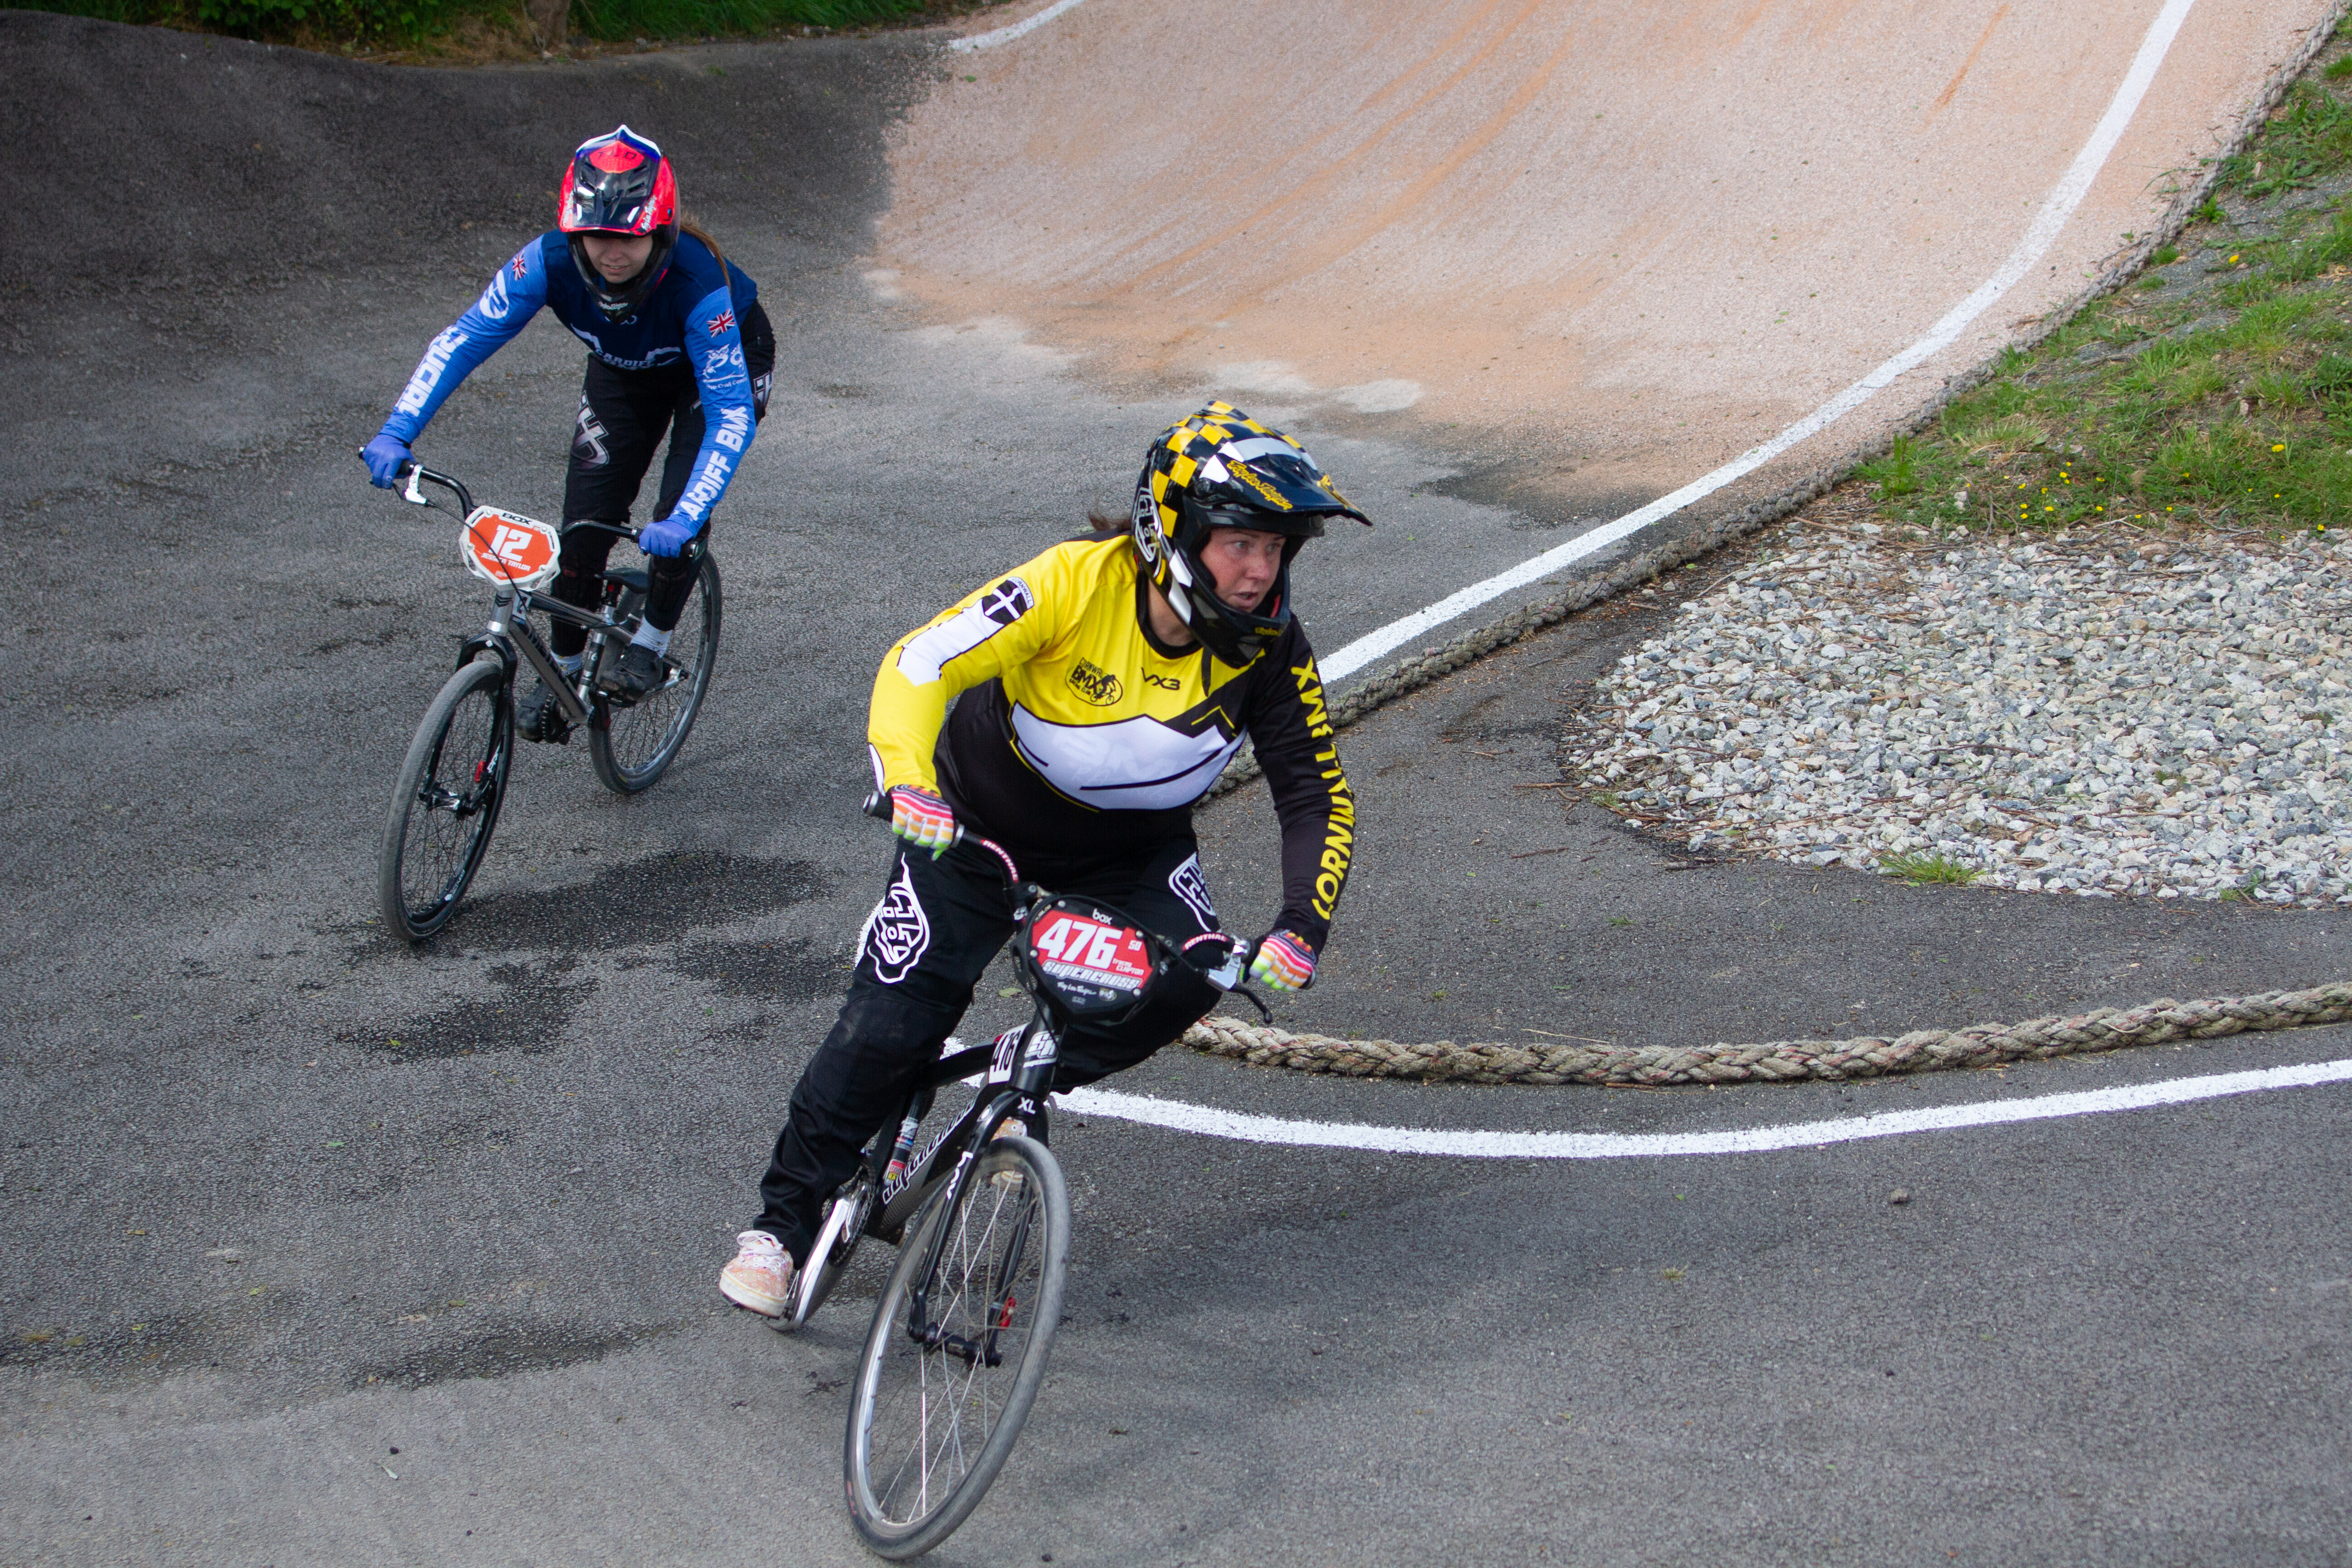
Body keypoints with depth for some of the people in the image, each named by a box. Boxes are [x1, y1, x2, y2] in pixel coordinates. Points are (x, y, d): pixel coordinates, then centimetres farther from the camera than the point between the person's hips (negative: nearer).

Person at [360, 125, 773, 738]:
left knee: (680, 513, -21)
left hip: (724, 361, -3)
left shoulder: (695, 278, -42)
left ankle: (651, 643, 4)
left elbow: (731, 411, -42)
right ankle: (565, 667, 12)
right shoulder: (552, 261, -34)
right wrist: (396, 433, -39)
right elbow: (462, 340, -27)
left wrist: (685, 519, -53)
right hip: (624, 369, 3)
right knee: (586, 519, -6)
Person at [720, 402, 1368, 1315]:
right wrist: (909, 786, -48)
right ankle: (785, 1219, 14)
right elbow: (919, 665, -31)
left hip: (1133, 849, 3)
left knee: (1190, 975, -25)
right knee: (888, 1030, -8)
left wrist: (1299, 931, -32)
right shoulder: (1076, 582, -29)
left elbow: (1319, 798, -16)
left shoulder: (1269, 649, -21)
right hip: (981, 825, -2)